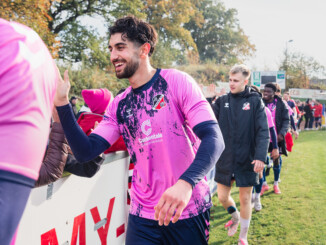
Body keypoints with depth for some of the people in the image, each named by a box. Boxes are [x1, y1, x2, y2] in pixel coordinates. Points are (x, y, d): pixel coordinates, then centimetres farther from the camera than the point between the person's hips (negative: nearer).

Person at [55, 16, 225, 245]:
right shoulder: (119, 105, 5)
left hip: (188, 212, -3)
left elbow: (213, 138, -18)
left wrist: (185, 183, -35)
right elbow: (86, 152, 0)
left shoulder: (176, 82, -9)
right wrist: (62, 103, -10)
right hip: (143, 215, 4)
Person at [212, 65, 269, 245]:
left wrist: (260, 156, -21)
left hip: (247, 161, -2)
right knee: (223, 197, 10)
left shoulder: (255, 101, -6)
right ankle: (235, 218, 43)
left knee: (245, 199, 8)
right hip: (224, 159, 3)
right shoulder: (222, 101, 2)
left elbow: (263, 132, -11)